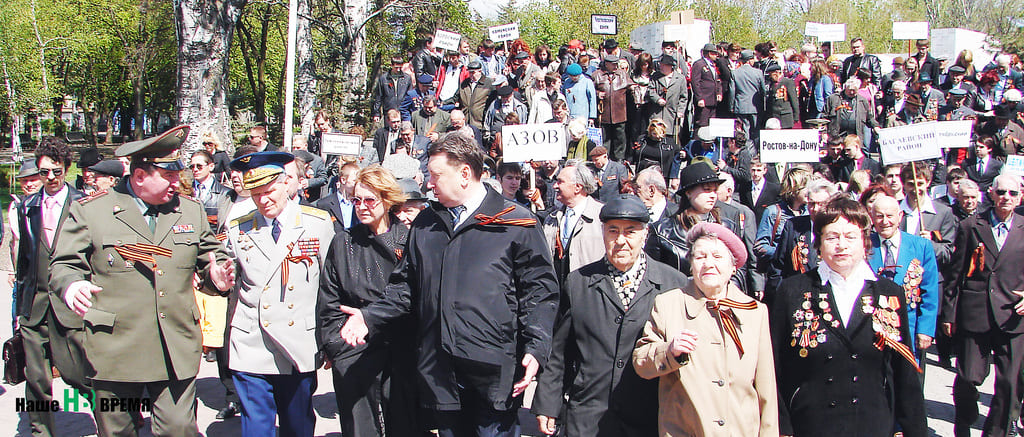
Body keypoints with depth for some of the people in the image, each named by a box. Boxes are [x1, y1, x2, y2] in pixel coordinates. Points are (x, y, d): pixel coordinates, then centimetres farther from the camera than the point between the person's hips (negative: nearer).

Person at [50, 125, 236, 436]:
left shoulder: (191, 211, 12)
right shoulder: (90, 211, 0)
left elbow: (210, 257, 19)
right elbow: (63, 264, 0)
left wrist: (216, 276, -5)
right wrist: (71, 286, -23)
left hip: (177, 353, 2)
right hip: (115, 353, -2)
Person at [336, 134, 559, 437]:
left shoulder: (516, 223, 0)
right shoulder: (425, 225, 16)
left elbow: (540, 290, -3)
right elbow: (406, 287, 19)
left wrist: (535, 349, -13)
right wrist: (370, 317, 5)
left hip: (494, 370, -5)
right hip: (440, 371, 5)